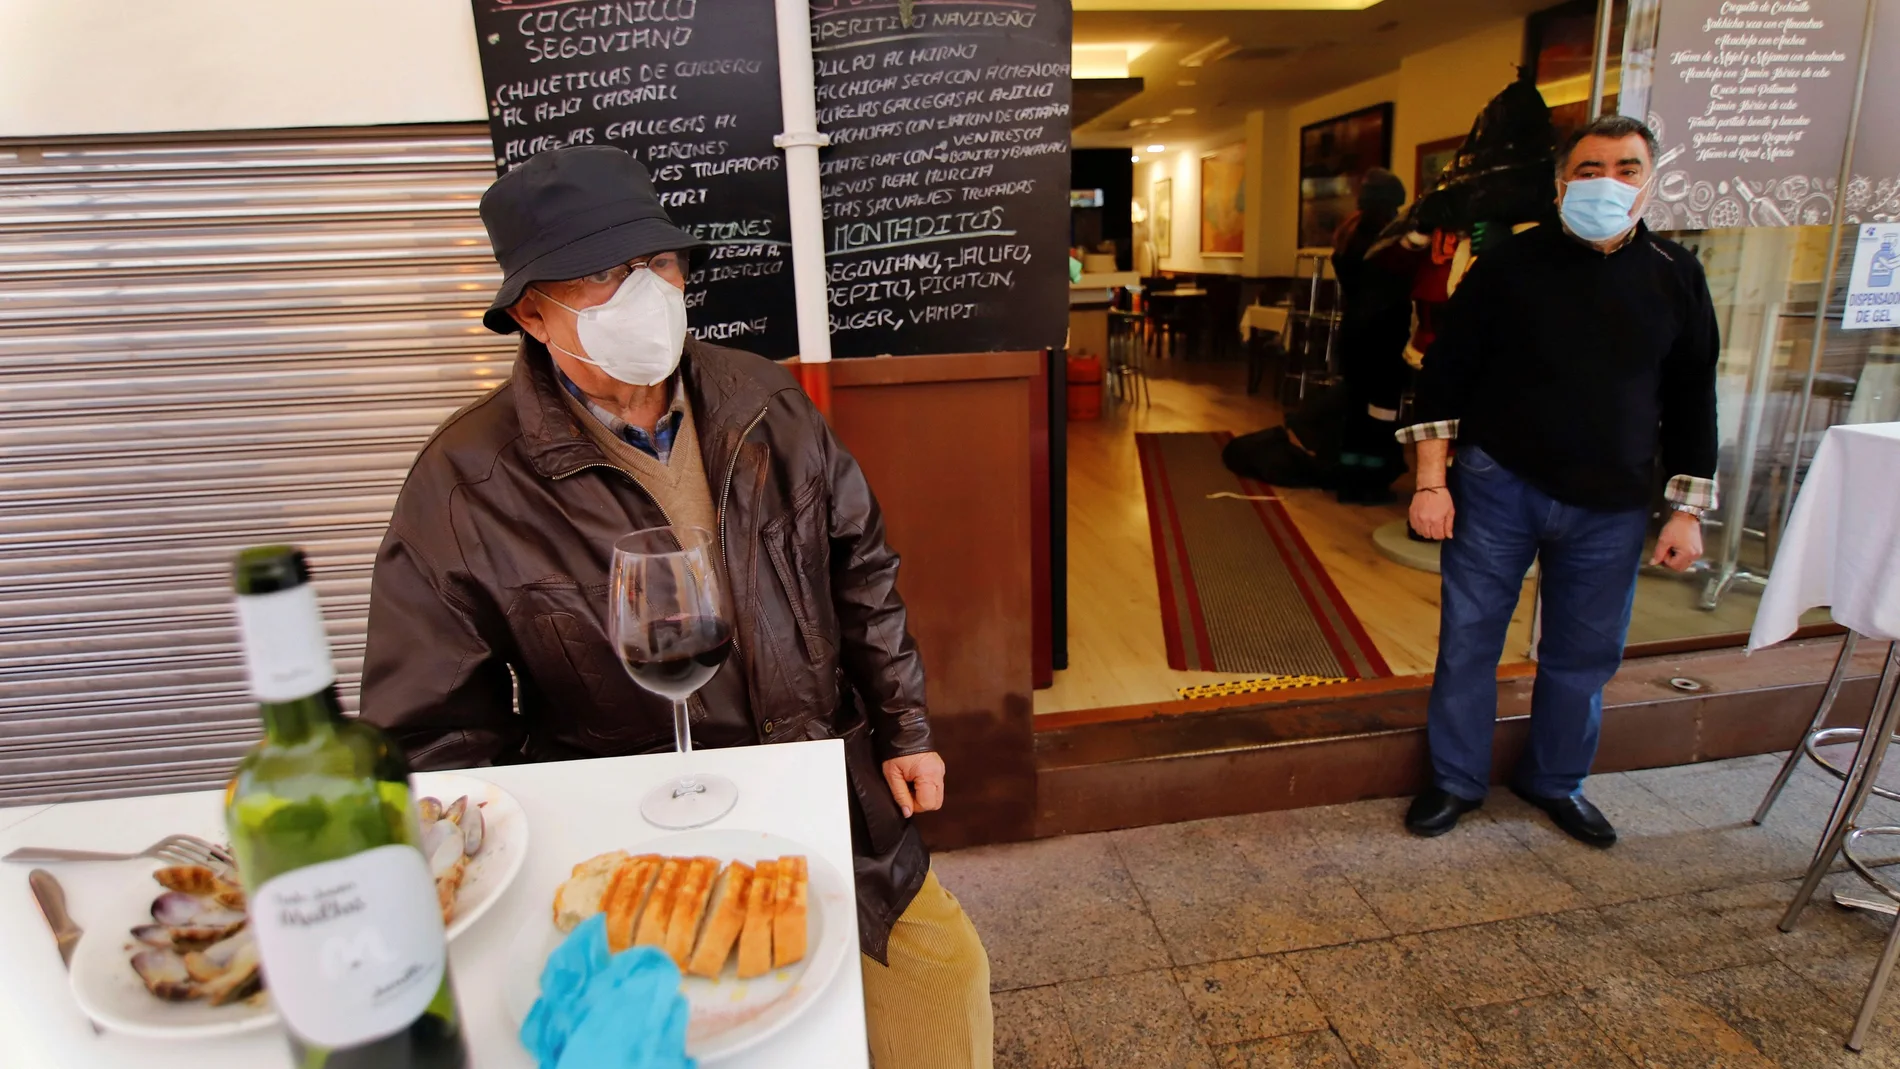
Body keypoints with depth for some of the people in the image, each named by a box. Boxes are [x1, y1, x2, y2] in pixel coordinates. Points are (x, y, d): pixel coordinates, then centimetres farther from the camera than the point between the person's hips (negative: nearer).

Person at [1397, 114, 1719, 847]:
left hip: (1610, 506, 3)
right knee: (1468, 641, 5)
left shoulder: (1676, 278, 4)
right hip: (1499, 486, -2)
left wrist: (1687, 511, 5)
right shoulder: (1511, 264, -4)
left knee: (1584, 655, 12)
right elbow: (1445, 371, -4)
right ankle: (1456, 780, 23)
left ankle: (1555, 781, 34)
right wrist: (1432, 480, -10)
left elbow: (1692, 401, 9)